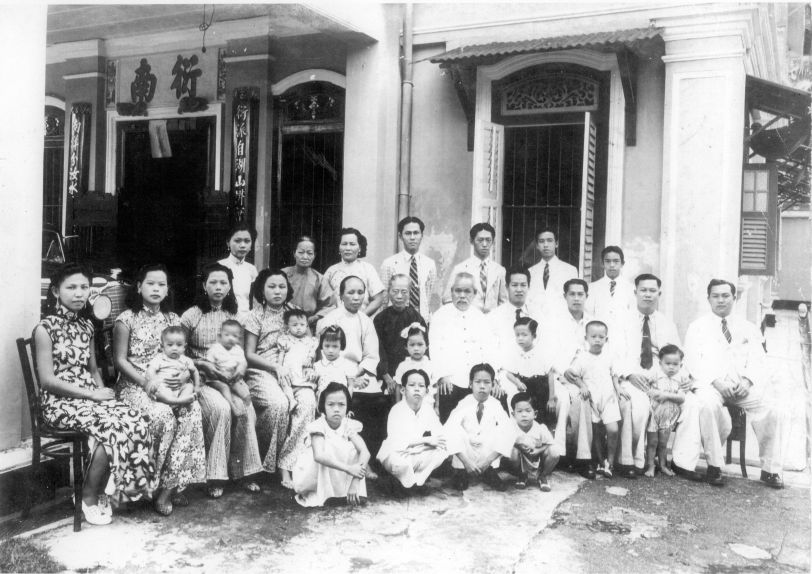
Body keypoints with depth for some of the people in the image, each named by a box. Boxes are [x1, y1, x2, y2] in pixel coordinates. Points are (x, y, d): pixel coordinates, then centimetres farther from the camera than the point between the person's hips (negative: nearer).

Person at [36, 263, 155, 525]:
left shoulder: (86, 324, 13)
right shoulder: (45, 329, -8)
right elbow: (47, 380, -12)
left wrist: (102, 391, -1)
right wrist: (92, 394, -16)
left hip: (90, 396, 6)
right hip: (61, 402, -6)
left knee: (137, 420, -22)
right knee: (114, 425, -30)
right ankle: (90, 499, -9)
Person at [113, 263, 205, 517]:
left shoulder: (172, 319, 14)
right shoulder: (127, 319, -1)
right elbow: (120, 360, -4)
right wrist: (148, 382, -16)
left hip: (169, 383, 4)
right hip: (134, 385, -4)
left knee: (193, 410, -27)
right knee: (164, 416, -33)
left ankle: (170, 486, -21)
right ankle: (168, 487, -13)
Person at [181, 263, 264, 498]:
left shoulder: (234, 315, 11)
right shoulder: (191, 316, -1)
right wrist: (205, 365, -13)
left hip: (230, 377, 3)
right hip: (201, 378, -3)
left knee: (246, 410, -25)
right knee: (221, 408, -31)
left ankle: (243, 471, -10)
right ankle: (215, 476, -18)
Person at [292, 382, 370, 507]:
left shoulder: (348, 425, -11)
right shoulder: (319, 426, -22)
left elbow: (365, 452, -21)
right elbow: (319, 456, -40)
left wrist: (355, 482, -34)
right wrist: (348, 468, -46)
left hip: (338, 478, 4)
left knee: (353, 450, -19)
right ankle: (314, 494, -13)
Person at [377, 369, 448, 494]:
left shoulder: (428, 409, -3)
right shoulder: (397, 410, -19)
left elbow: (439, 436, -10)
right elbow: (396, 442, -30)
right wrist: (426, 440, -28)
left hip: (417, 455, 5)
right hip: (397, 454, -5)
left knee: (442, 452, -18)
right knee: (399, 462, -38)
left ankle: (417, 481, -1)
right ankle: (410, 484, -5)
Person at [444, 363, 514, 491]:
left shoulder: (496, 405, -7)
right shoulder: (464, 404, -11)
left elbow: (508, 432, -21)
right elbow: (450, 429, -26)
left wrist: (488, 460, -30)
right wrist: (466, 461, -35)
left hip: (489, 454, 1)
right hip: (465, 455, -1)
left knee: (499, 431, -24)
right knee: (457, 430, -27)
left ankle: (490, 472, -11)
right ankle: (460, 472, -13)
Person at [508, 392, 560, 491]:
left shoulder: (541, 428, -17)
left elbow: (551, 444, -9)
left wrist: (537, 450, -25)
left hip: (538, 463, 1)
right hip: (522, 467, 0)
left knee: (554, 453, -26)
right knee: (512, 451, -32)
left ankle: (544, 477, 6)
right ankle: (521, 476, 2)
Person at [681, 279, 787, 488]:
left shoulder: (749, 329, 21)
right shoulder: (697, 327, 13)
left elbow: (758, 361, 11)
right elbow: (693, 361, 0)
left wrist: (747, 380, -11)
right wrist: (715, 381, -16)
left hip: (743, 385, 2)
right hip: (710, 383, -2)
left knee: (771, 408, -25)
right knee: (709, 404, -36)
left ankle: (770, 469, -14)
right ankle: (714, 466, -24)